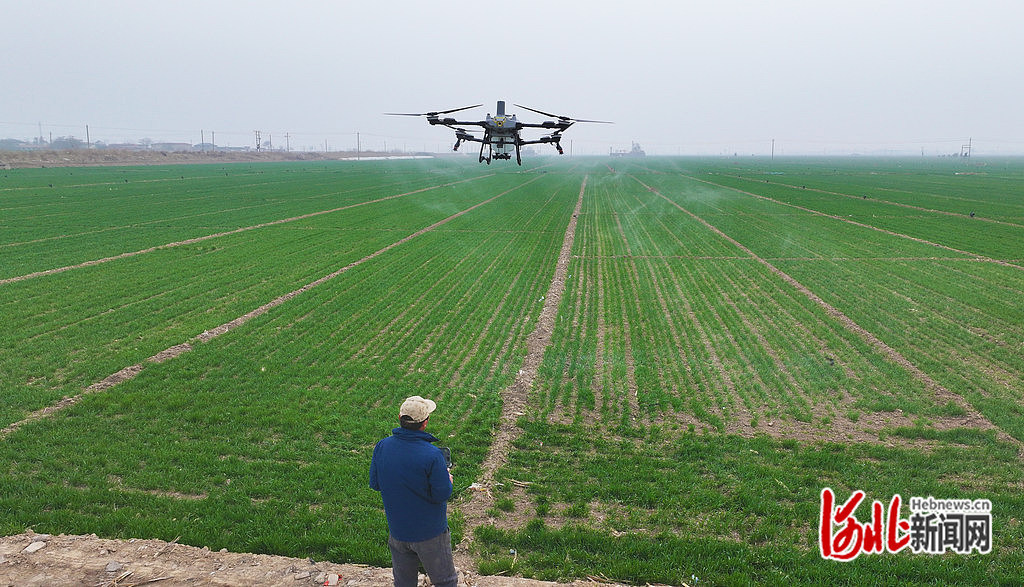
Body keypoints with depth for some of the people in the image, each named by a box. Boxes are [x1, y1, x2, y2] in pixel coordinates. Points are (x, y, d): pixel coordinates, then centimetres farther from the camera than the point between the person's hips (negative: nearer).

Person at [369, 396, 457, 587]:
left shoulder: (382, 447, -12)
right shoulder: (432, 455, -27)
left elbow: (375, 484, 0)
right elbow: (442, 494, -20)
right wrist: (448, 479, 0)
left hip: (397, 530, 5)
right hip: (430, 532, -5)